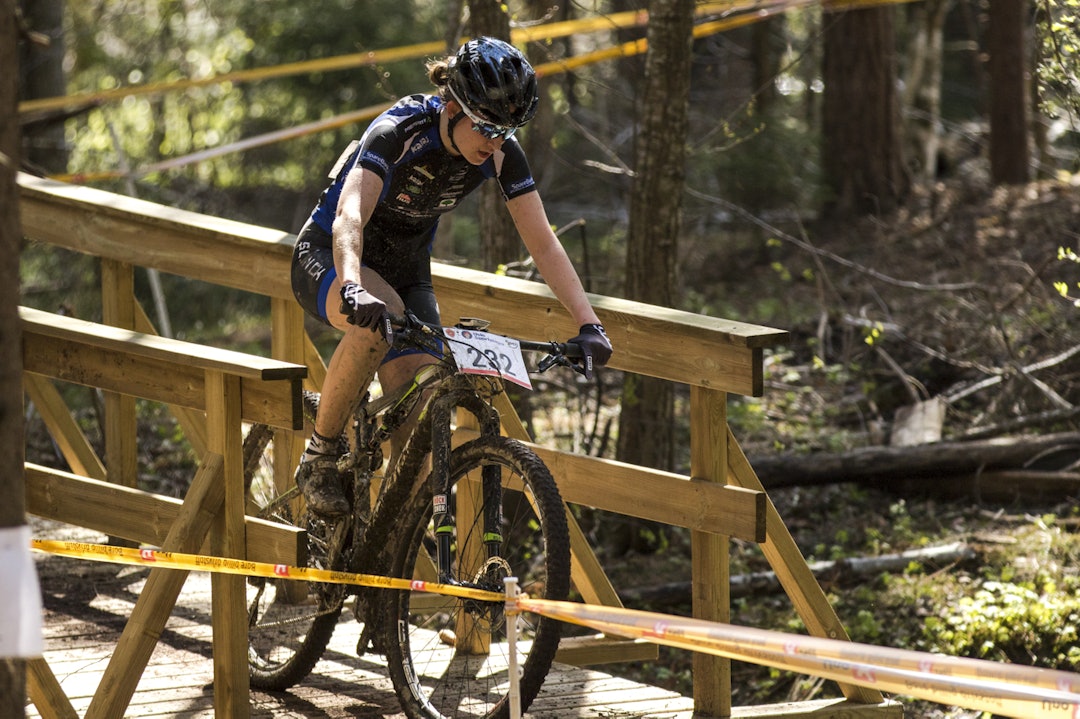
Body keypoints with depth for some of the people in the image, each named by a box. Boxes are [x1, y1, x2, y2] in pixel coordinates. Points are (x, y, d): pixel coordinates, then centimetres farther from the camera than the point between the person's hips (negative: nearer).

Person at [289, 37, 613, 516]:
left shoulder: (501, 152, -16)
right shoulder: (399, 133, -31)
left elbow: (543, 243, -14)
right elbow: (349, 217, -44)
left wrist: (589, 324, -25)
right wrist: (353, 286, -64)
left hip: (405, 269, 5)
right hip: (328, 258, -5)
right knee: (378, 318, -38)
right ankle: (320, 456, -21)